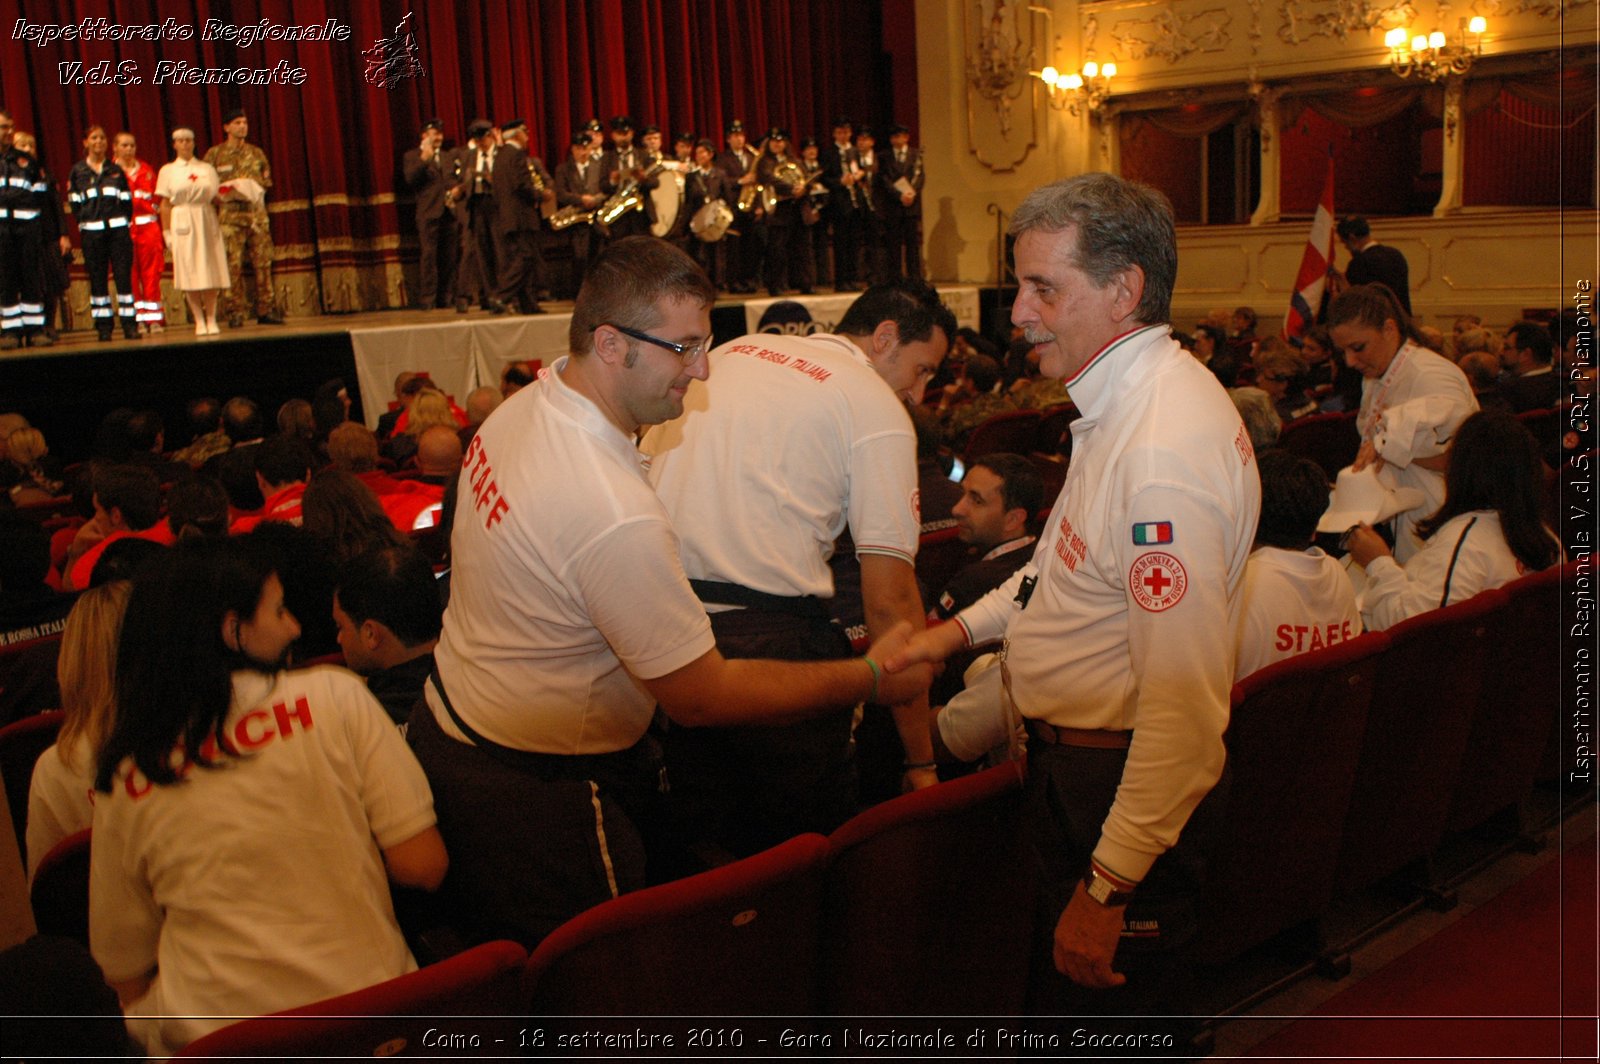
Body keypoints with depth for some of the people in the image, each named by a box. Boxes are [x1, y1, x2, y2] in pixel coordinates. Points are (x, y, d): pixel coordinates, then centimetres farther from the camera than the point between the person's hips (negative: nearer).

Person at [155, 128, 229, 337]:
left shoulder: (207, 168, 12)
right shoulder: (167, 170, 8)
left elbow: (217, 197, 13)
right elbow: (165, 204, 5)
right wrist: (167, 231, -2)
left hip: (207, 220, 1)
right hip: (182, 223, -1)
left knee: (210, 270, -3)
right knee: (189, 273, -4)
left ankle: (211, 319, 3)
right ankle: (199, 321, 0)